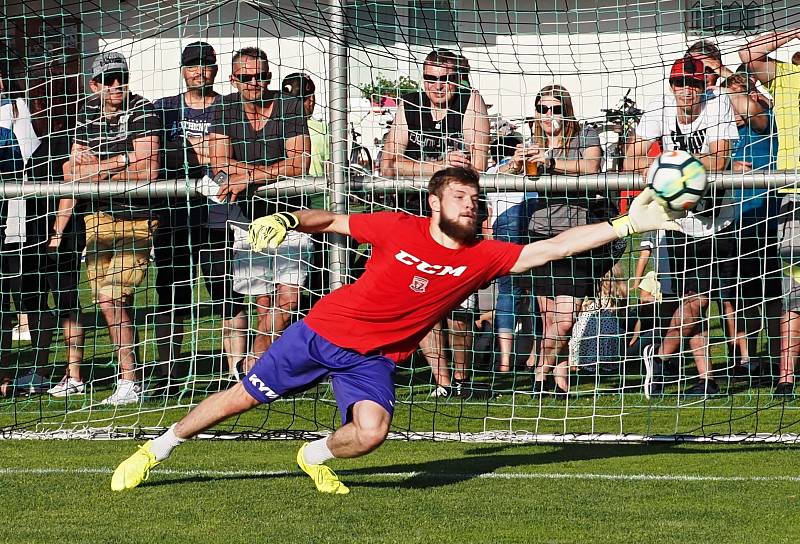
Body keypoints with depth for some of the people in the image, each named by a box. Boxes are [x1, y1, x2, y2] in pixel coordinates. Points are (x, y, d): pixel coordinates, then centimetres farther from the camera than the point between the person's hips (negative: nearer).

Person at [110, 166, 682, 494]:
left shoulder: (484, 257, -9)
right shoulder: (399, 228, -13)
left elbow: (553, 247, -15)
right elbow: (335, 221, 0)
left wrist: (625, 224, -22)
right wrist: (290, 220, -18)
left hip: (374, 358, 2)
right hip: (324, 331, -2)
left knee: (372, 431, -26)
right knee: (243, 397, 2)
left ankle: (316, 456, 8)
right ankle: (157, 450, 21)